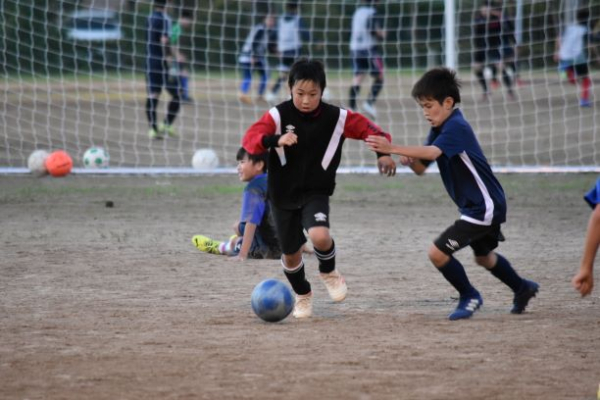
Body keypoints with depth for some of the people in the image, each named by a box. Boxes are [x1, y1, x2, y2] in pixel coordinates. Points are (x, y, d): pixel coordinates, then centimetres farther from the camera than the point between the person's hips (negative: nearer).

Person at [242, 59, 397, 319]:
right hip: (283, 194, 1)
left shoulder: (336, 117, -8)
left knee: (319, 236, -28)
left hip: (316, 192, -1)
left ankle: (329, 272, 7)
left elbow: (368, 129, 1)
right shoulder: (278, 115, -13)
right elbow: (249, 140, -24)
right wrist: (275, 140, -43)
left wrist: (383, 152, -16)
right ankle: (302, 295, 41)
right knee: (291, 254, 10)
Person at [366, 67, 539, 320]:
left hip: (484, 207, -11)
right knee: (484, 257, 30)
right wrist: (410, 161, -16)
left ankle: (469, 297, 7)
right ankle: (522, 289, 52)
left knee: (438, 252, -14)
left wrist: (391, 149, -47)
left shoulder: (456, 127, -22)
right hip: (478, 206, 11)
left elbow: (432, 152, -40)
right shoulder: (439, 129, 8)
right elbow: (421, 168, 7)